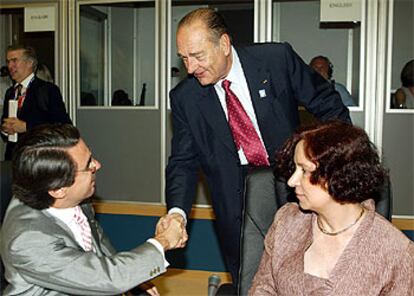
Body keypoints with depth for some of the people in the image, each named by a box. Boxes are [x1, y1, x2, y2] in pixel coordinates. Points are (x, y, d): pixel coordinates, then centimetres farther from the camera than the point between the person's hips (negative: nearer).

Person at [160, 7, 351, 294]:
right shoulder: (184, 98, -1)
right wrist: (177, 212, -15)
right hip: (240, 193, 1)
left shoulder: (277, 58, -7)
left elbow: (328, 105, 1)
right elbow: (183, 162, 2)